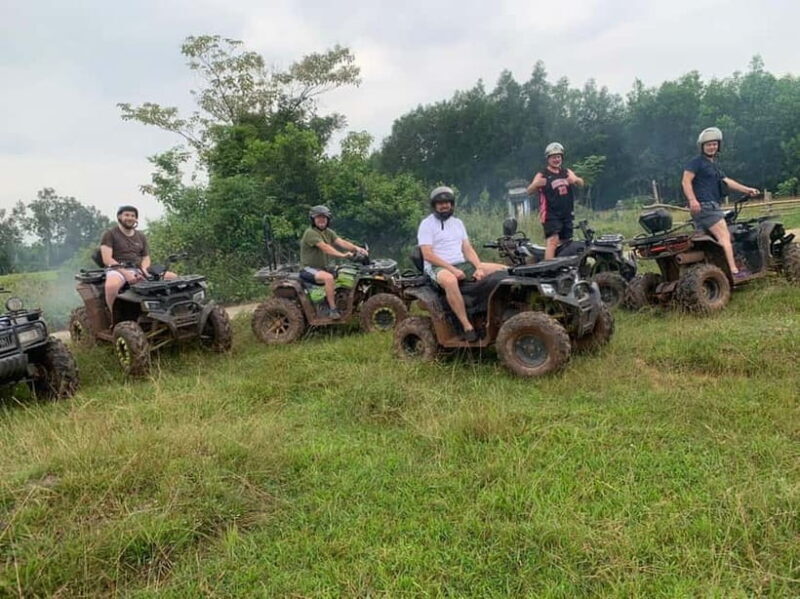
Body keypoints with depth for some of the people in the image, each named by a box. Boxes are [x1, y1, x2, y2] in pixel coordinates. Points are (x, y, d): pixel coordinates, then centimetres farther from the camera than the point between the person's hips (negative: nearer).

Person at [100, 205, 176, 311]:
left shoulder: (141, 236, 20)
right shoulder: (110, 234, 4)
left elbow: (146, 258, 18)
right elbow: (107, 259, -7)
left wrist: (143, 269, -7)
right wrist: (125, 273, -20)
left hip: (138, 269, 5)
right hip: (117, 269, -5)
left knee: (173, 277, -13)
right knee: (111, 286, -43)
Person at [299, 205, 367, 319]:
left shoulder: (329, 232, 9)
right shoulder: (310, 233, -16)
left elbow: (341, 242, -6)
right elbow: (325, 247, -28)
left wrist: (356, 248, -24)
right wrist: (343, 255, -39)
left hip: (322, 268, 8)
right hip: (308, 269, -8)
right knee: (328, 277, -34)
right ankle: (333, 310, -29)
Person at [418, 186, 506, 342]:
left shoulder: (457, 223, 18)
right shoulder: (427, 224, -2)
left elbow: (468, 249, 12)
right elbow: (427, 255, -12)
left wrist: (479, 268, -7)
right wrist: (452, 269, -21)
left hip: (462, 264, 7)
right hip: (438, 267, -6)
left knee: (504, 270, -6)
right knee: (450, 280, -44)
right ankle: (467, 327, -38)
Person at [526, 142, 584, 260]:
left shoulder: (567, 172, 15)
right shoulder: (542, 175, -2)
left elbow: (581, 183, 6)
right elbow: (529, 191, -12)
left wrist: (575, 179, -17)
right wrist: (536, 184, -35)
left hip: (567, 214, 6)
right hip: (551, 215, -6)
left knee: (565, 243, 13)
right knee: (553, 240, -22)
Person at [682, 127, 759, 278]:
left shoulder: (713, 165, 26)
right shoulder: (697, 162, -3)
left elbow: (727, 181, 32)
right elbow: (686, 181, -13)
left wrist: (747, 190, 31)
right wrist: (692, 200, -26)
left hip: (711, 206, 10)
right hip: (704, 206, -10)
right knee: (724, 236, -15)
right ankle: (734, 271, -18)